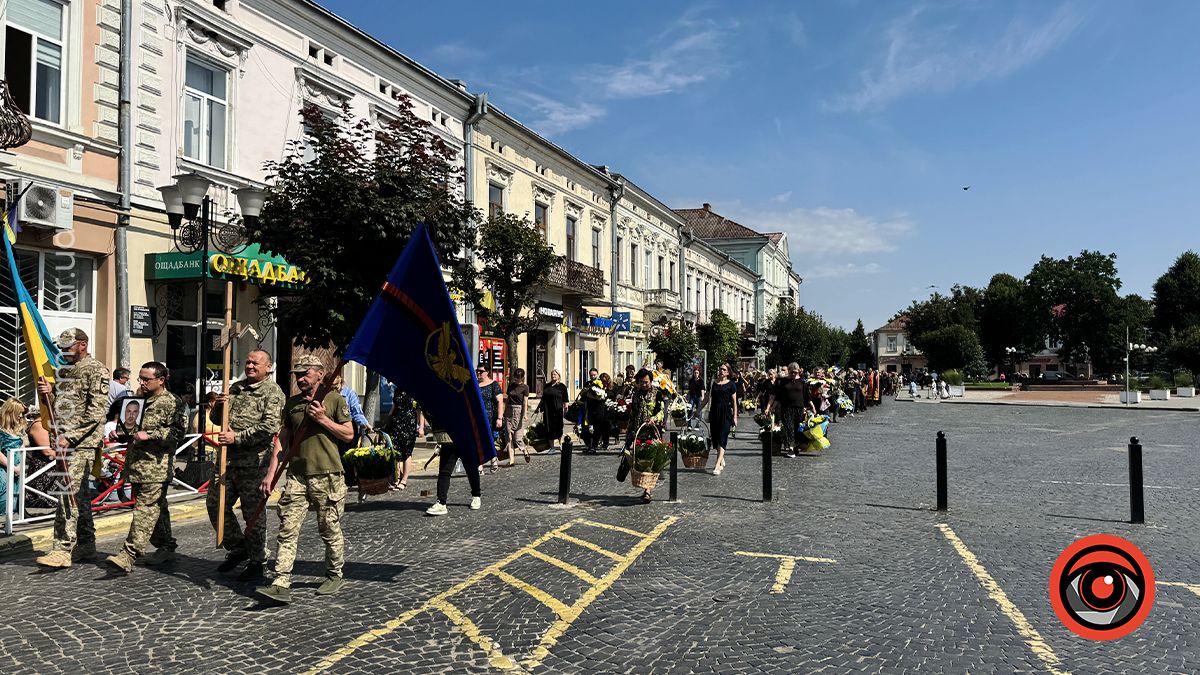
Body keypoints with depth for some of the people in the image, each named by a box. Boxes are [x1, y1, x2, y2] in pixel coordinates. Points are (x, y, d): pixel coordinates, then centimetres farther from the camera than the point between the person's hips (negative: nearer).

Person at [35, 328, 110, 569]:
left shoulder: (96, 370, -8)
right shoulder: (64, 372, 19)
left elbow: (96, 411, -15)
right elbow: (58, 408, 25)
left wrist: (71, 436, -19)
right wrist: (48, 393, 4)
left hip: (83, 441, -9)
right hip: (65, 441, 9)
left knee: (70, 493, -13)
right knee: (79, 493, 13)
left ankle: (63, 549, -13)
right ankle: (86, 544, 20)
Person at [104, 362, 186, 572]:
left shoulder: (171, 402, -7)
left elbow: (177, 431, -15)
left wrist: (150, 435, -21)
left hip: (156, 466, -8)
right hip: (136, 463, 8)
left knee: (145, 509, -11)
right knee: (157, 508, 14)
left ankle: (128, 555, -15)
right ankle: (166, 548, 23)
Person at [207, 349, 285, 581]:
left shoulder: (273, 392, -5)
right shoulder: (235, 388, 17)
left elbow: (270, 427, -17)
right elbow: (217, 420, 22)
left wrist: (237, 437, -19)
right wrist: (217, 408, 0)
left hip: (254, 462, -7)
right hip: (228, 458, 7)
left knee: (253, 512, 0)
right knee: (215, 504, 10)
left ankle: (257, 562, 13)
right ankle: (238, 549, 28)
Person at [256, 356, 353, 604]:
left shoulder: (334, 399, 0)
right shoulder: (291, 403, 13)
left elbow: (348, 434, -1)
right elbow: (282, 440, 13)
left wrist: (323, 419, -12)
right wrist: (270, 474, 8)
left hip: (327, 475, -4)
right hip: (297, 476, 4)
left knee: (329, 529, 6)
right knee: (287, 530, -3)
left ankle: (335, 575, 24)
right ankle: (281, 585, -2)